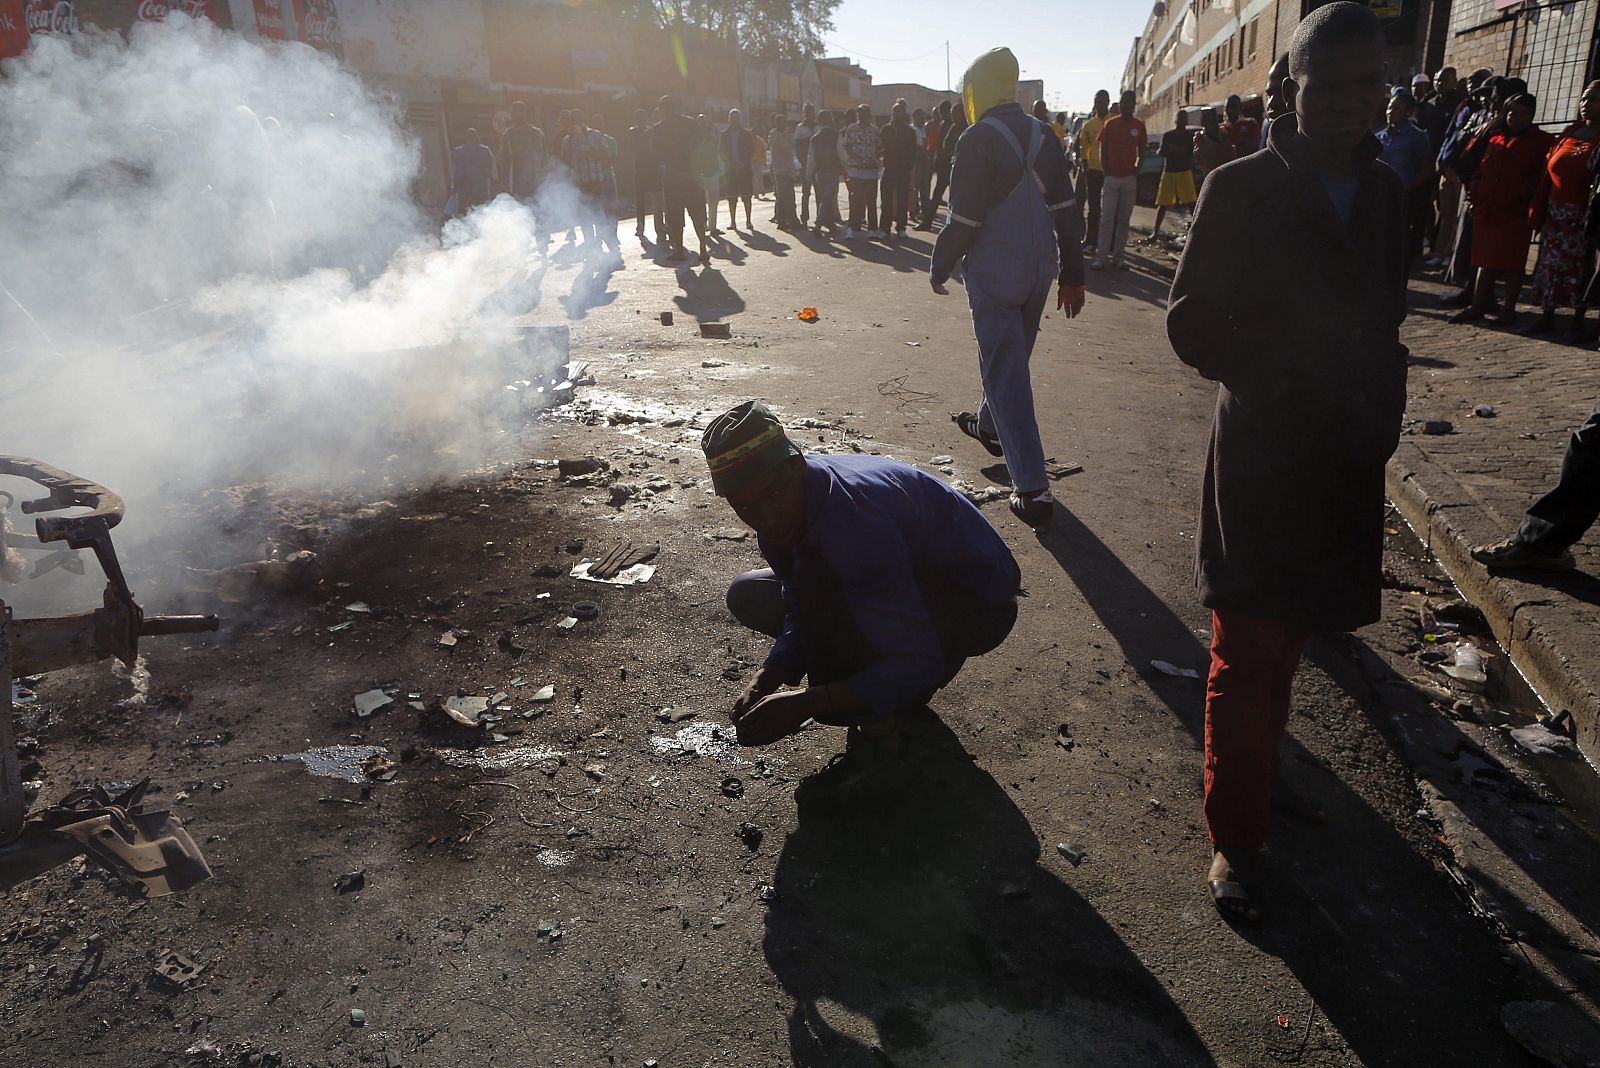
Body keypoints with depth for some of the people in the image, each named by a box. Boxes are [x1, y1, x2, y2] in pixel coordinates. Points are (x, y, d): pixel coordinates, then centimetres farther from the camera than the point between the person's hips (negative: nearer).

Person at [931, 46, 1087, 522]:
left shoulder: (979, 140, -14)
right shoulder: (1043, 136, 7)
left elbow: (964, 219, -16)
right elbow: (1065, 210, 8)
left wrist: (940, 268, -1)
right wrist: (1072, 277, 12)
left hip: (994, 272, -7)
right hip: (1040, 268, 7)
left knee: (1006, 371, -4)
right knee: (1012, 357, 25)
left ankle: (1032, 486, -9)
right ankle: (988, 426, 50)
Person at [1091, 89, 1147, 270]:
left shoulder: (1139, 126, 5)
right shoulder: (1110, 124, 3)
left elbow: (1141, 152, 11)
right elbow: (1103, 150, 5)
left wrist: (1136, 170, -1)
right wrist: (1106, 171, -3)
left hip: (1130, 179, 2)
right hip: (1111, 177, -1)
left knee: (1124, 219, 4)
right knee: (1107, 218, -6)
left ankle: (1118, 256, 9)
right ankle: (1101, 257, -8)